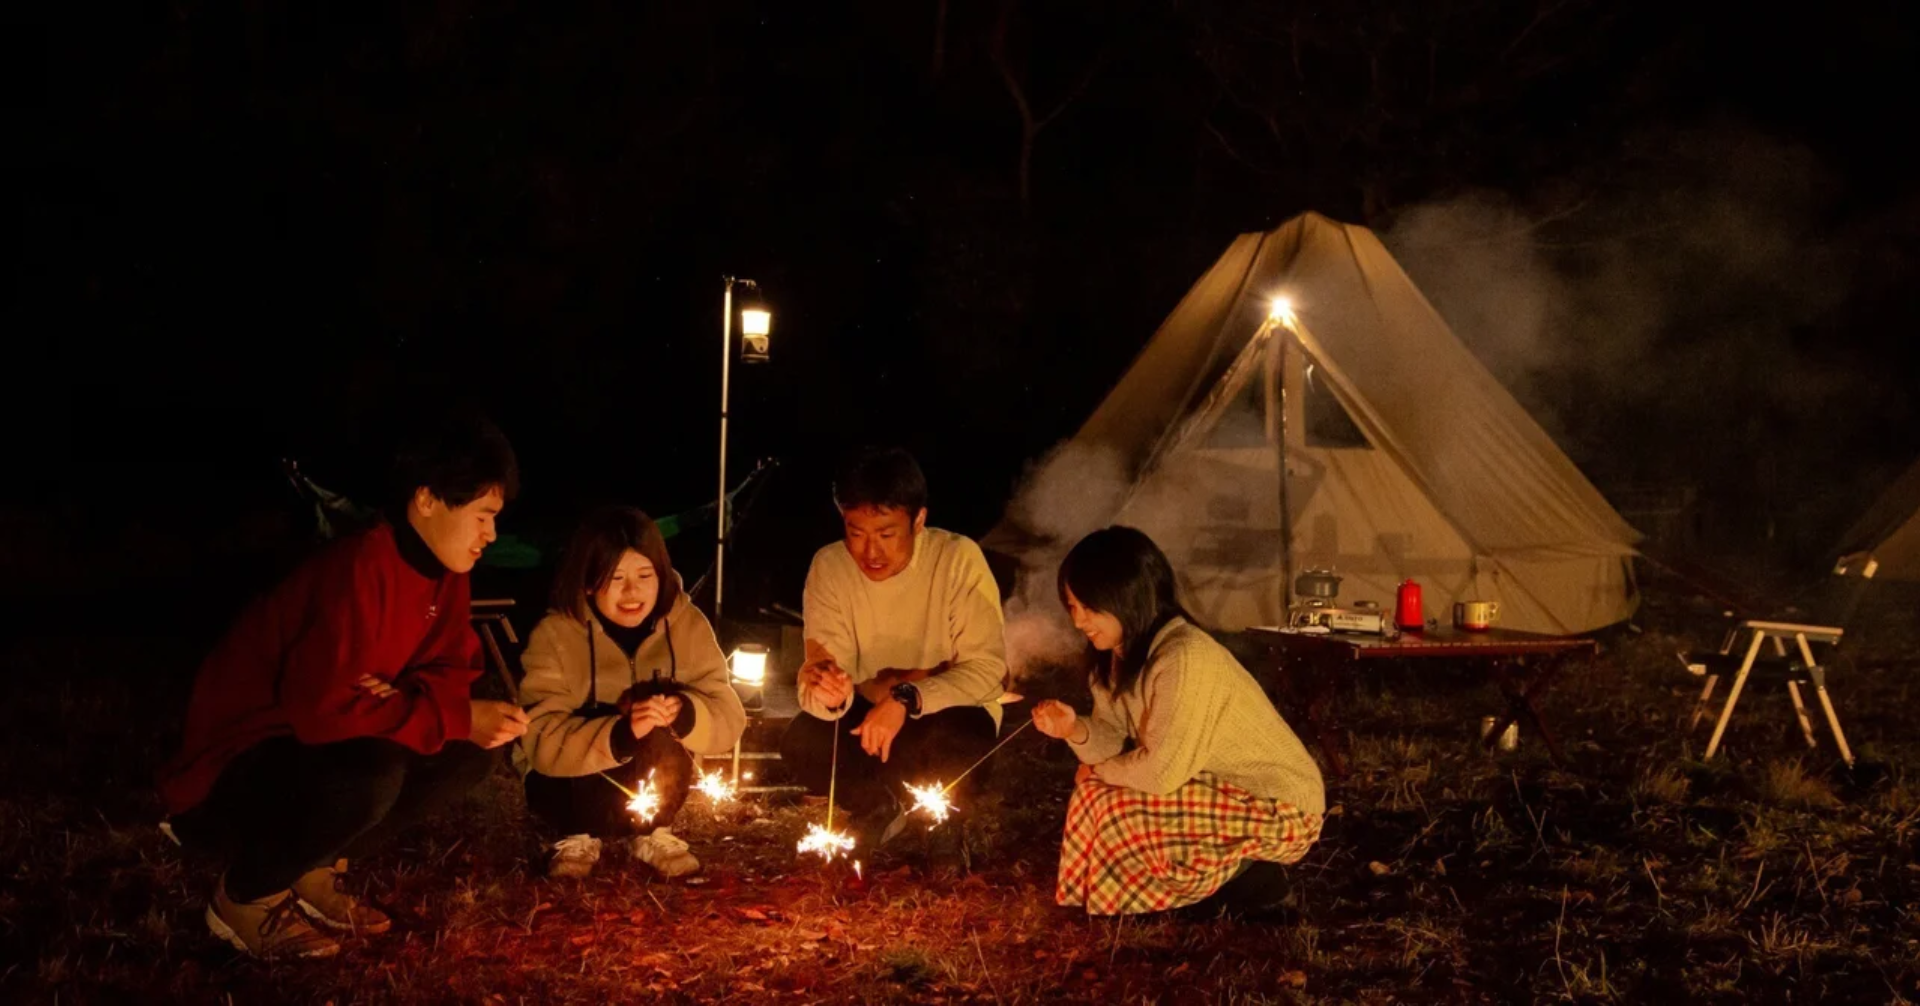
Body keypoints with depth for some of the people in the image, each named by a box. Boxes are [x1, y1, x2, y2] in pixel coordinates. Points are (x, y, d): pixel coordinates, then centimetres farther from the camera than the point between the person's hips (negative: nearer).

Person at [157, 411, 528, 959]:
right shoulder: (360, 569, -28)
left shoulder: (442, 572, 0)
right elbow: (319, 709, -33)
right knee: (370, 775, -35)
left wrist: (404, 702, -19)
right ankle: (244, 896, -7)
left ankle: (316, 869, 8)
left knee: (470, 751, -6)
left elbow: (453, 670, 4)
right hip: (225, 777, -8)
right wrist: (453, 717, -26)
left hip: (313, 753, 9)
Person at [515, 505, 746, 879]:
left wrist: (684, 714, -37)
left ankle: (653, 833, -2)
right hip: (569, 783, -2)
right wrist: (621, 733, -44)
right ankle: (577, 836, 1)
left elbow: (729, 719, -14)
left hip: (648, 778, 2)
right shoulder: (555, 634, -18)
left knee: (661, 738, -30)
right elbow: (543, 743, -27)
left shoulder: (687, 624, -10)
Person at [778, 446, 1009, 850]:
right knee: (801, 743, -28)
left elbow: (988, 667, -24)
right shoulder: (828, 566, -13)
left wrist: (908, 698, -38)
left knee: (952, 745, -36)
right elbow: (824, 672, -18)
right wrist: (828, 693, -43)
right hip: (868, 709, 2)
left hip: (947, 710, -2)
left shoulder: (959, 559, -22)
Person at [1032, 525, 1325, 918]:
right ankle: (1230, 869, 11)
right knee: (1097, 796, 6)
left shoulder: (1185, 658, -28)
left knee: (1117, 809, -20)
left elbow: (1161, 771, -27)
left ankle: (1244, 875, -4)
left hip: (1281, 808, -10)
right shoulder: (1125, 651, 1)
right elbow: (1119, 744, 2)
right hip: (1220, 793, 10)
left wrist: (1097, 771, -8)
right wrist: (1075, 729, -18)